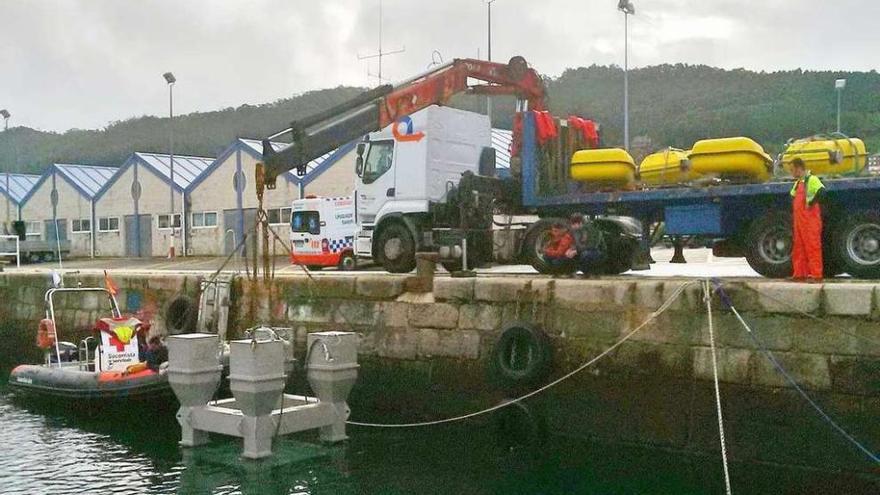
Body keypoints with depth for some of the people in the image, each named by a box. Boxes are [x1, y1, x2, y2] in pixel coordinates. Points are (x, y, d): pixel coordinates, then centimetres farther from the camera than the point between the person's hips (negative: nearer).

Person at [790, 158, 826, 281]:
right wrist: (794, 212, 20)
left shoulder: (812, 179, -10)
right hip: (798, 220, 9)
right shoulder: (798, 182, 18)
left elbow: (822, 191, -28)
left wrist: (811, 203, -20)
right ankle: (800, 273, 15)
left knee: (812, 246, -7)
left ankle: (815, 274, -5)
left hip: (810, 219, -9)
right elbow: (793, 196, 33)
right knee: (798, 247, 10)